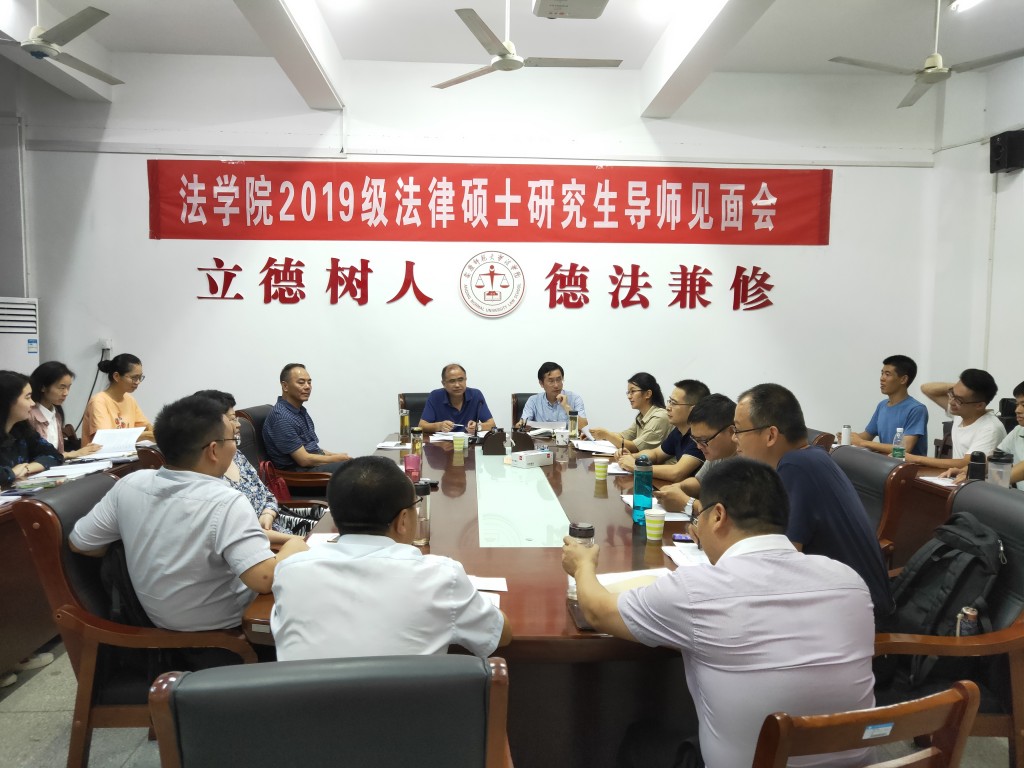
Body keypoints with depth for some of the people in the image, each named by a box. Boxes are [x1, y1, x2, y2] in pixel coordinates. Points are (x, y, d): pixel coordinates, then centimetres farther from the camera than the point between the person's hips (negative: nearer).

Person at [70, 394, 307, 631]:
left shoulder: (130, 485, -11)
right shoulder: (225, 502, -30)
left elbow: (78, 543, 2)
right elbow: (266, 580, -37)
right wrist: (294, 546, -18)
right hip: (220, 629, -6)